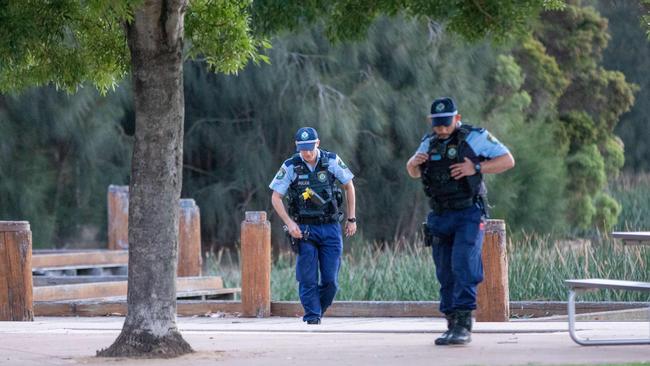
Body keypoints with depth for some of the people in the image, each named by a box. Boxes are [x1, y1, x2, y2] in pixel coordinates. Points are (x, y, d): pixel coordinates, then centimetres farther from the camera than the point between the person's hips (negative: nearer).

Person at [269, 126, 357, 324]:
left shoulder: (332, 161, -3)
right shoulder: (290, 167, -6)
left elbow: (349, 186, 10)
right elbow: (275, 198, -1)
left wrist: (351, 219, 8)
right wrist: (289, 223, -14)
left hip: (330, 228, 1)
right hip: (305, 230, -1)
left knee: (330, 280, -1)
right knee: (308, 278, -7)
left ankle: (318, 310, 20)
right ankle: (312, 317, 1)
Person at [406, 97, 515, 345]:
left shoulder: (474, 137, -5)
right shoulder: (430, 142, 13)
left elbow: (508, 160, -5)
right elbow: (413, 173, 27)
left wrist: (476, 168, -17)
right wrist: (415, 161, 2)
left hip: (469, 215, -6)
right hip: (440, 217, 6)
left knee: (463, 267, -18)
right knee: (446, 275, 6)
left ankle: (464, 325, -20)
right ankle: (452, 325, 12)